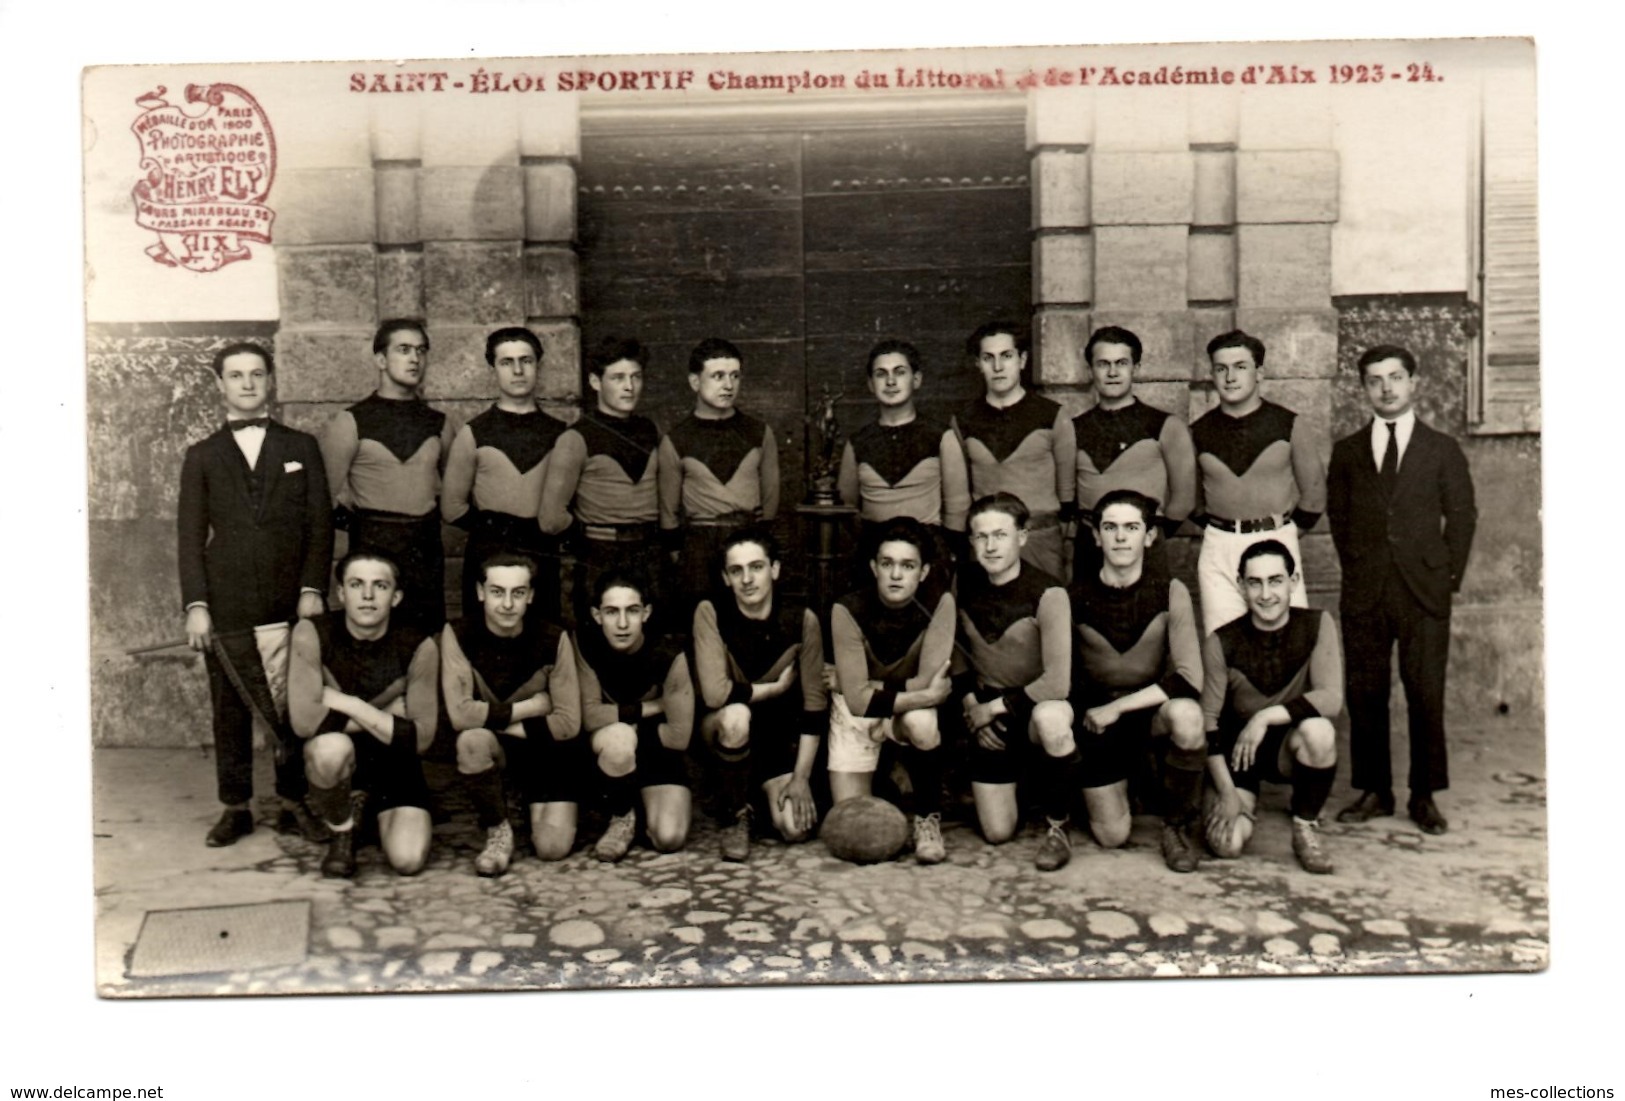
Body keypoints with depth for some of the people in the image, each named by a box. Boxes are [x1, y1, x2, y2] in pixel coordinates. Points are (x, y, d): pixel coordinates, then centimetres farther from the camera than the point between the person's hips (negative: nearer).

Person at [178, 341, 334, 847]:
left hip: (292, 604, 0)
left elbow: (320, 523, 7)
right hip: (228, 609, 0)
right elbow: (190, 535, 7)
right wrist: (195, 604, -3)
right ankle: (235, 808, 13)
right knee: (230, 710, 3)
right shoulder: (202, 456, 12)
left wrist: (313, 589, -4)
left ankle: (294, 804, 11)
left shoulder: (301, 448, 12)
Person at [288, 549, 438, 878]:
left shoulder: (419, 647, -16)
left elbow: (420, 737, -15)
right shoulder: (312, 633, -17)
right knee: (332, 747, -38)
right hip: (332, 761, -1)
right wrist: (383, 715, -19)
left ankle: (366, 808, 18)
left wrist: (346, 704, -21)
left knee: (408, 860, -20)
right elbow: (305, 722, -24)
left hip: (392, 761, 1)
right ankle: (343, 831, -4)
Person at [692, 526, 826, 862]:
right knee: (736, 715, -37)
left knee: (796, 828, -17)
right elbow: (714, 693, -29)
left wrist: (801, 777, -13)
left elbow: (815, 705, -10)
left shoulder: (801, 620, -13)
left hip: (780, 734, 2)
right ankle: (735, 816, -12)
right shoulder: (710, 613, -17)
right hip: (725, 730, -2)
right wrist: (776, 687, -17)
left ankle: (766, 789, 20)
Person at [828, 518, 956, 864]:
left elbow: (926, 681, -23)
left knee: (921, 724, -37)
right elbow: (858, 699, -25)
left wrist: (874, 688, -21)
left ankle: (928, 816, -11)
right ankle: (887, 775, 28)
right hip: (856, 711, 0)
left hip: (910, 709, 0)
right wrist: (926, 695, -26)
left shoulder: (939, 603, -20)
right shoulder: (848, 610, -23)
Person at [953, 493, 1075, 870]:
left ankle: (1058, 827, -18)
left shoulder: (1047, 594, -20)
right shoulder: (965, 587, -4)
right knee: (997, 833, -2)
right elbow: (957, 653, 13)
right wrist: (971, 705, -1)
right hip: (987, 710, 4)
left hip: (1035, 704, -4)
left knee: (1050, 718, -42)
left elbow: (1057, 682, -26)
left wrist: (996, 706, -17)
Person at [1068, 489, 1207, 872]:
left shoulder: (1169, 592, -12)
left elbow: (1189, 677, -21)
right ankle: (1122, 783, 30)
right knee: (1111, 836, -8)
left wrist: (1118, 707, -22)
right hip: (1096, 718, 1)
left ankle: (1178, 826, -10)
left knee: (1186, 715, -37)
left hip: (1153, 710, -1)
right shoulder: (1075, 596, -8)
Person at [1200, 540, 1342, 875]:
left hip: (1292, 748, 0)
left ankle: (1306, 827, -9)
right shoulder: (1221, 643, -12)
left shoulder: (1317, 625, -10)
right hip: (1238, 752, 0)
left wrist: (1266, 716, -29)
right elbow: (1207, 718, -10)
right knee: (1226, 843, -20)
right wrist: (1226, 791, -16)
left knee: (1318, 730, -35)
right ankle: (1247, 799, 18)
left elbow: (1331, 699, -21)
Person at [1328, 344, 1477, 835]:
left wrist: (1449, 577, 2)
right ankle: (1373, 790, 14)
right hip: (1363, 592, 1)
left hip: (1424, 591, -1)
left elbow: (1462, 515, 7)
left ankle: (1424, 796, 11)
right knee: (1365, 693, 3)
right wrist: (1355, 569, 6)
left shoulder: (1442, 450, 7)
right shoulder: (1347, 451, 11)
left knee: (1427, 694, 0)